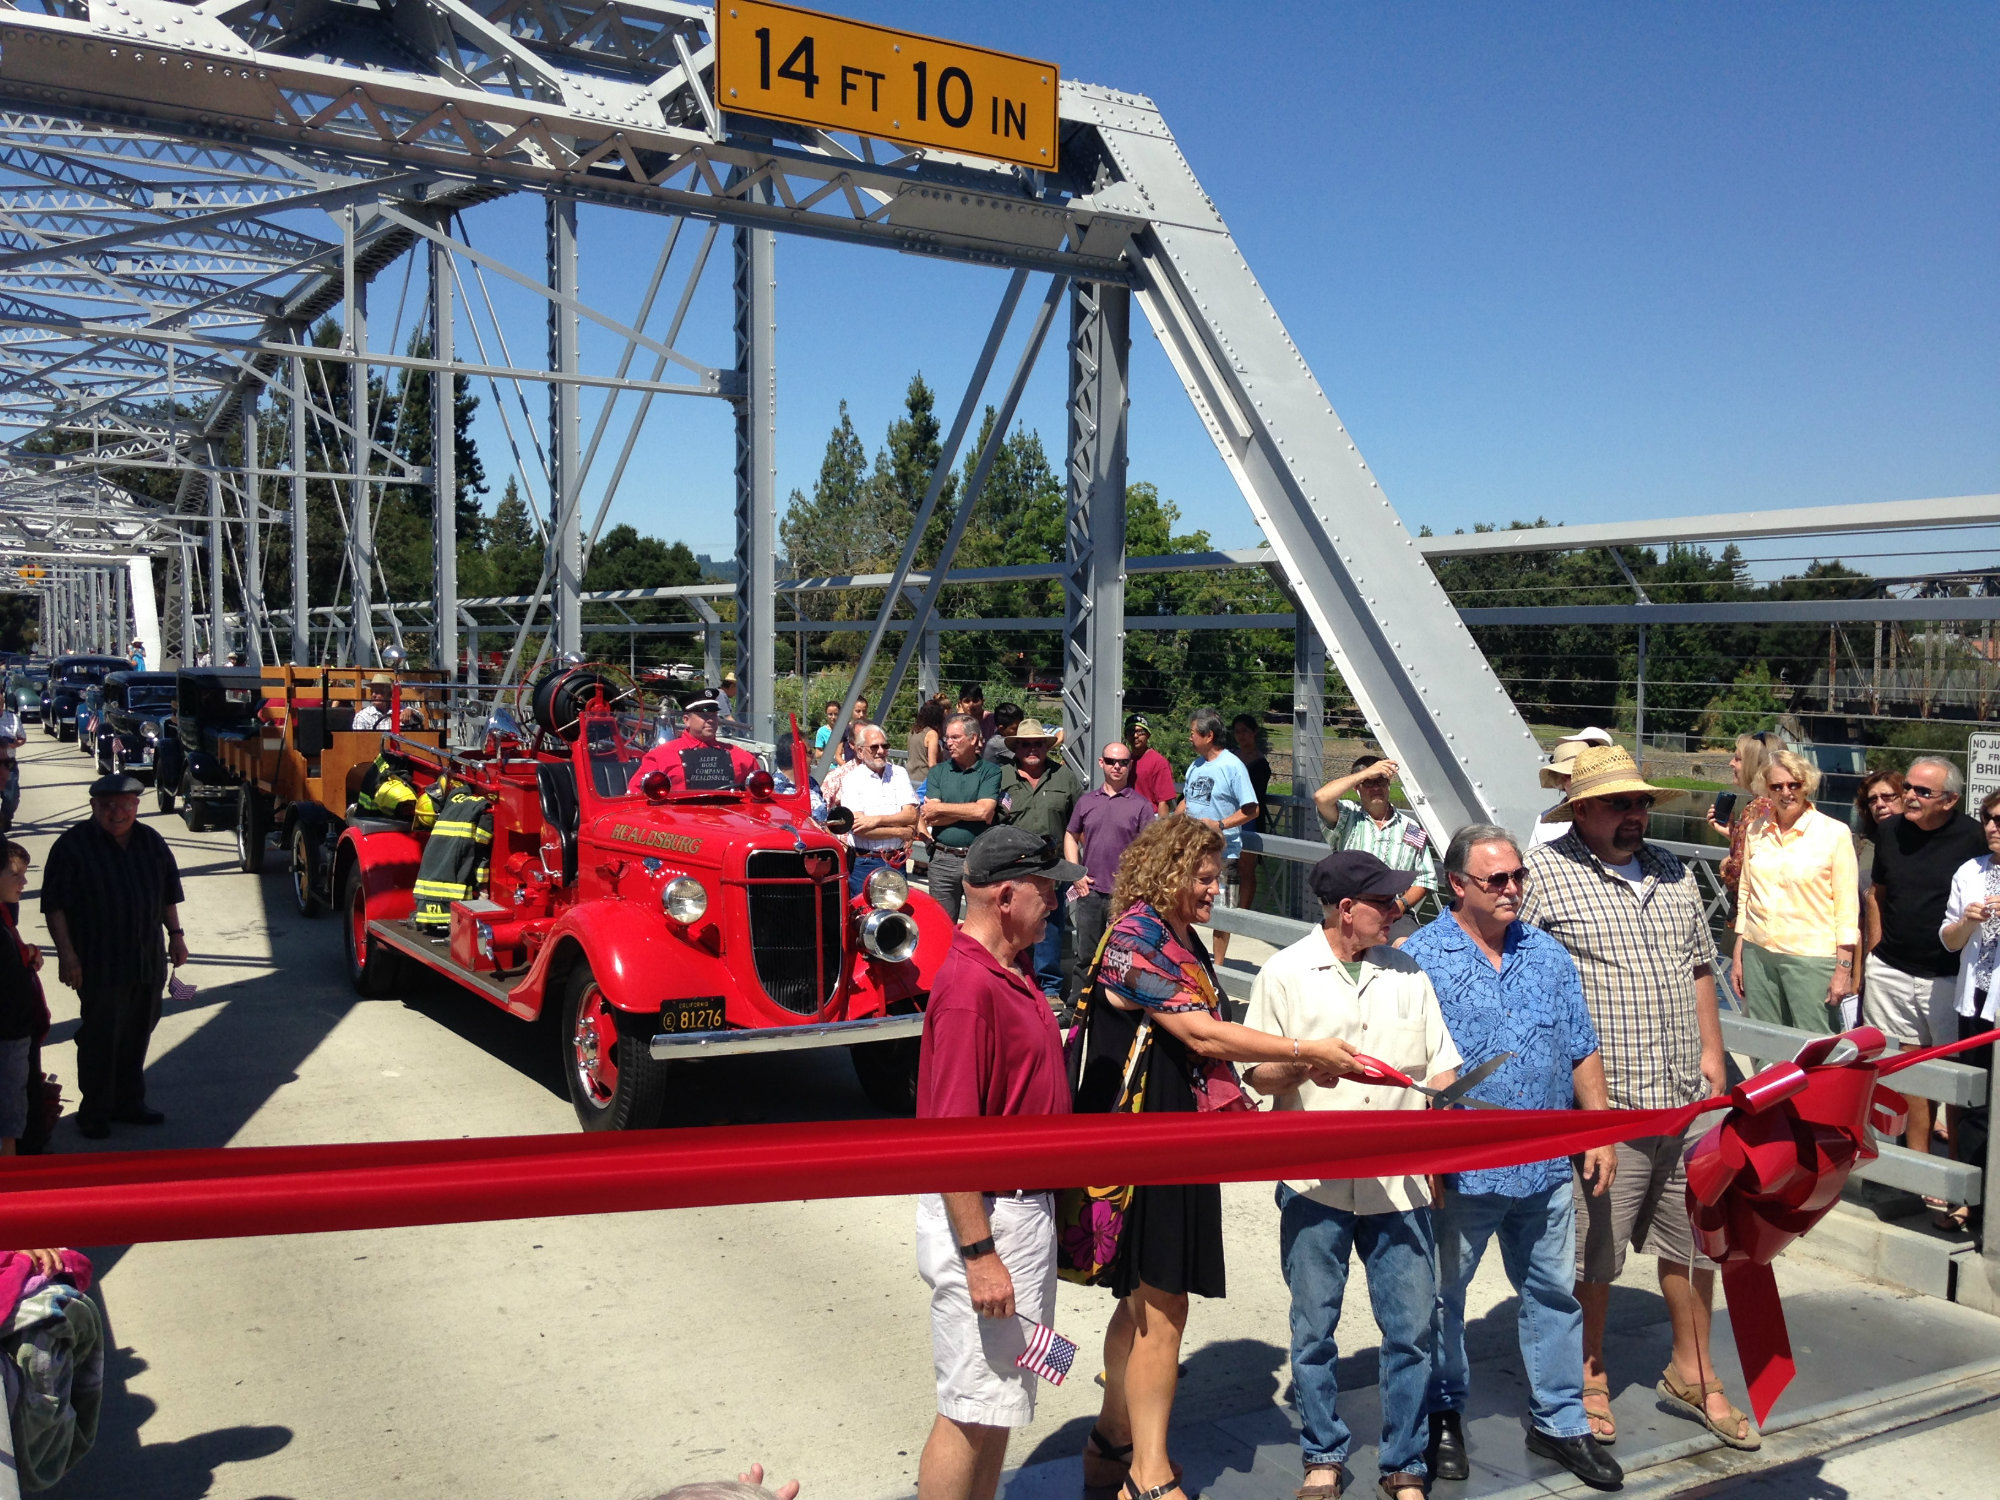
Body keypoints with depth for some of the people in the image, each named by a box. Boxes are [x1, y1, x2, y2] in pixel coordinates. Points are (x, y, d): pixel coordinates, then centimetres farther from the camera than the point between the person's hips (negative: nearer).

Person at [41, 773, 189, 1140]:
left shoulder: (151, 842, 7)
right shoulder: (73, 845, -9)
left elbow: (168, 893, 15)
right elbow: (54, 904, -9)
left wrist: (175, 934, 10)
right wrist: (66, 953, -14)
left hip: (149, 960, 5)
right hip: (99, 966, -5)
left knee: (137, 1034, 14)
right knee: (100, 1038, 1)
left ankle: (129, 1102, 27)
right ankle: (94, 1111, 16)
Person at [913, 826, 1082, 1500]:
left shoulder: (1012, 971, 7)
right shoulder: (968, 986, -23)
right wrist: (978, 1254, -24)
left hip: (1026, 1205, 10)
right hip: (985, 1216, -10)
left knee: (1001, 1403, 20)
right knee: (972, 1409, 2)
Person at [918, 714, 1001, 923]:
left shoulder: (990, 771, 1)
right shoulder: (938, 771, 10)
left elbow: (984, 811, -14)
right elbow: (929, 818, -1)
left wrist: (939, 808, -4)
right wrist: (970, 811, -8)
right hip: (943, 860, 3)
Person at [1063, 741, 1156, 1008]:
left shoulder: (1141, 805, 0)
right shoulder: (1086, 801, 10)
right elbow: (1070, 836, 18)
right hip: (1089, 891, 3)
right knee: (1085, 954, 12)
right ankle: (1076, 1006, 22)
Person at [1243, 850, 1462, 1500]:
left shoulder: (1407, 973, 10)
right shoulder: (1285, 972, 0)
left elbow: (1440, 1066, 11)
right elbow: (1257, 1074, 0)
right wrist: (1305, 1065, -18)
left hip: (1400, 1182, 2)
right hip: (1315, 1181, -2)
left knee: (1411, 1328, 5)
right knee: (1313, 1329, 8)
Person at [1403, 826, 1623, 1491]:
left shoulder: (1548, 954, 8)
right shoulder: (1419, 959, -9)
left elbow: (1581, 1051, 14)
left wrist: (1601, 1131, 10)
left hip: (1546, 1167, 4)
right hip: (1460, 1171, -4)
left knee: (1554, 1294, 13)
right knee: (1441, 1297, 10)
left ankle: (1560, 1422, 29)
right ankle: (1444, 1417, 29)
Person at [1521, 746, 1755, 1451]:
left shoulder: (1672, 872, 12)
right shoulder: (1542, 873, -9)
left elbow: (1699, 966, 21)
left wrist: (1711, 1052, 15)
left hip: (1688, 1099, 6)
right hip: (1599, 1105, -6)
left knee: (1694, 1240, 17)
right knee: (1592, 1252, 7)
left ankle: (1692, 1375, 35)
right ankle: (1588, 1379, 28)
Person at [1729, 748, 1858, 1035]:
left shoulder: (1835, 833, -4)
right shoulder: (1755, 831, 8)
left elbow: (1847, 905, -4)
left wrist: (1844, 968, -8)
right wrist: (1738, 955, 13)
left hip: (1812, 957, -4)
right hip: (1758, 953, 4)